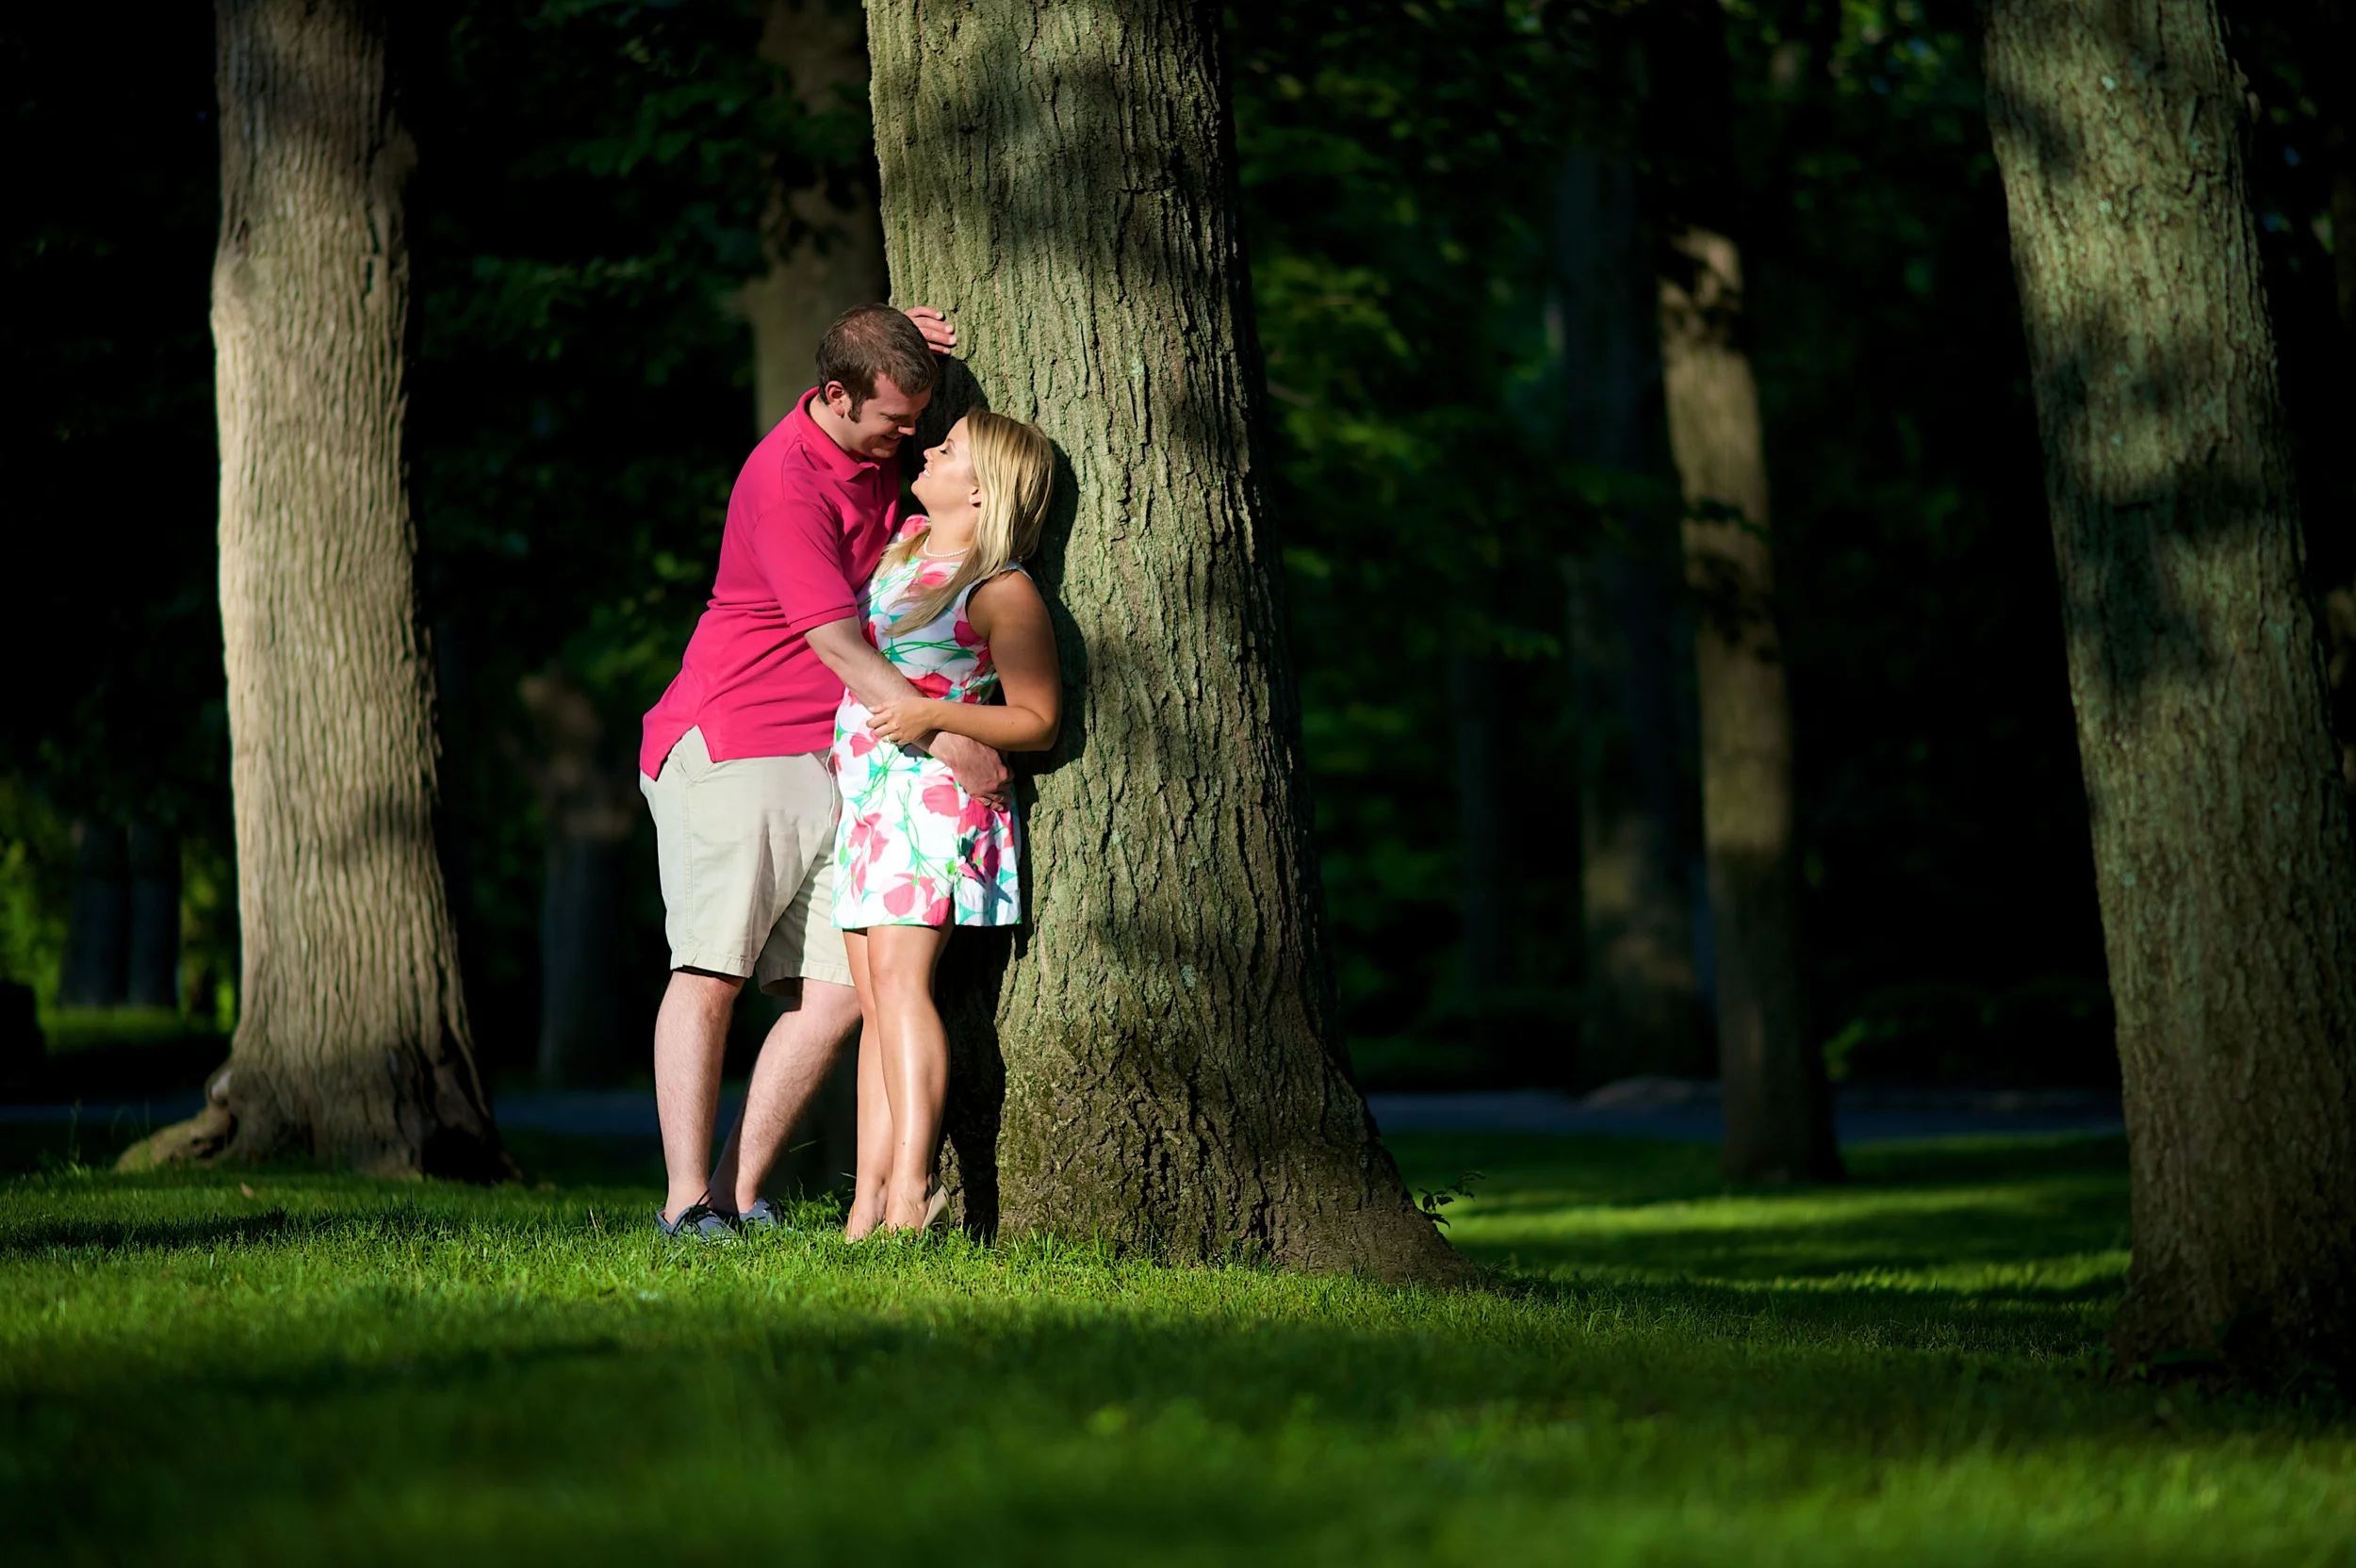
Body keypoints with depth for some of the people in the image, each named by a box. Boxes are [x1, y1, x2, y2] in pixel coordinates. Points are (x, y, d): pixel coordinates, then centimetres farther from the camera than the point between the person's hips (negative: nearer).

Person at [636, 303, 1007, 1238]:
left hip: (829, 766, 8)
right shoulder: (786, 480, -16)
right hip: (726, 745, -8)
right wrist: (945, 738, -22)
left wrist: (914, 349, 12)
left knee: (839, 993, -3)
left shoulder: (877, 443, 9)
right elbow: (836, 644, -20)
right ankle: (685, 1204, -14)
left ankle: (738, 1194, 2)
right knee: (711, 971, -13)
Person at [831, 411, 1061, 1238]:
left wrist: (931, 716, -21)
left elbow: (1038, 722, -9)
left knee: (898, 971, -21)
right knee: (874, 993, 2)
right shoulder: (908, 541, 10)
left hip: (934, 795, -8)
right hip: (866, 796, 8)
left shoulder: (1003, 592, -12)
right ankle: (867, 1204, -2)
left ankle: (911, 1184, -27)